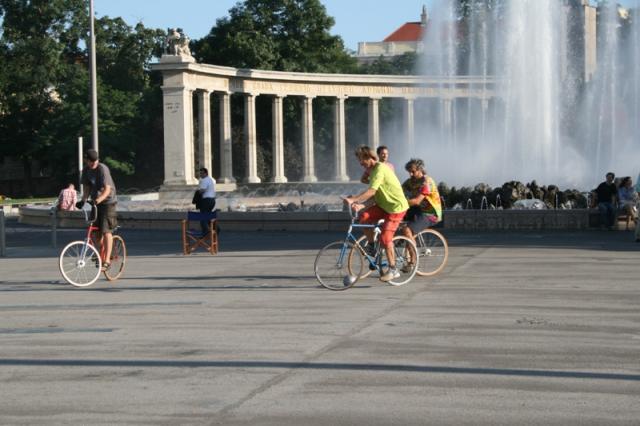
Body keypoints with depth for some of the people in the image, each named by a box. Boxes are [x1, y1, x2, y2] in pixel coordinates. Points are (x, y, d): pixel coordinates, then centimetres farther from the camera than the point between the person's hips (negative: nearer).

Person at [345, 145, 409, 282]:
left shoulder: (380, 169, -21)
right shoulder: (374, 170, 10)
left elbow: (371, 191, -31)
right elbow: (373, 193, 8)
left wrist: (353, 200, -34)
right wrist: (360, 204, -6)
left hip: (396, 207, -8)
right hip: (384, 204, 8)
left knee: (385, 238, -12)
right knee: (364, 216, -14)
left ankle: (393, 270, 0)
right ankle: (371, 245, 3)